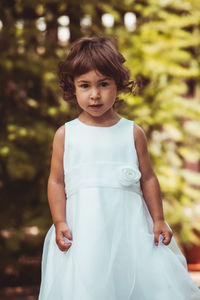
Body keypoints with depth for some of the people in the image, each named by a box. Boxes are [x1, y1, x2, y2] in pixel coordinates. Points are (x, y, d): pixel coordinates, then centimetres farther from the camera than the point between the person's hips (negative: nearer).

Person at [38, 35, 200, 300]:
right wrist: (59, 222, -3)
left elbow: (148, 179, 10)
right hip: (83, 227, -1)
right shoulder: (65, 135, 4)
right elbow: (56, 181, 5)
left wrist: (158, 220, 7)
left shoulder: (133, 133, 5)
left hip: (129, 225, 1)